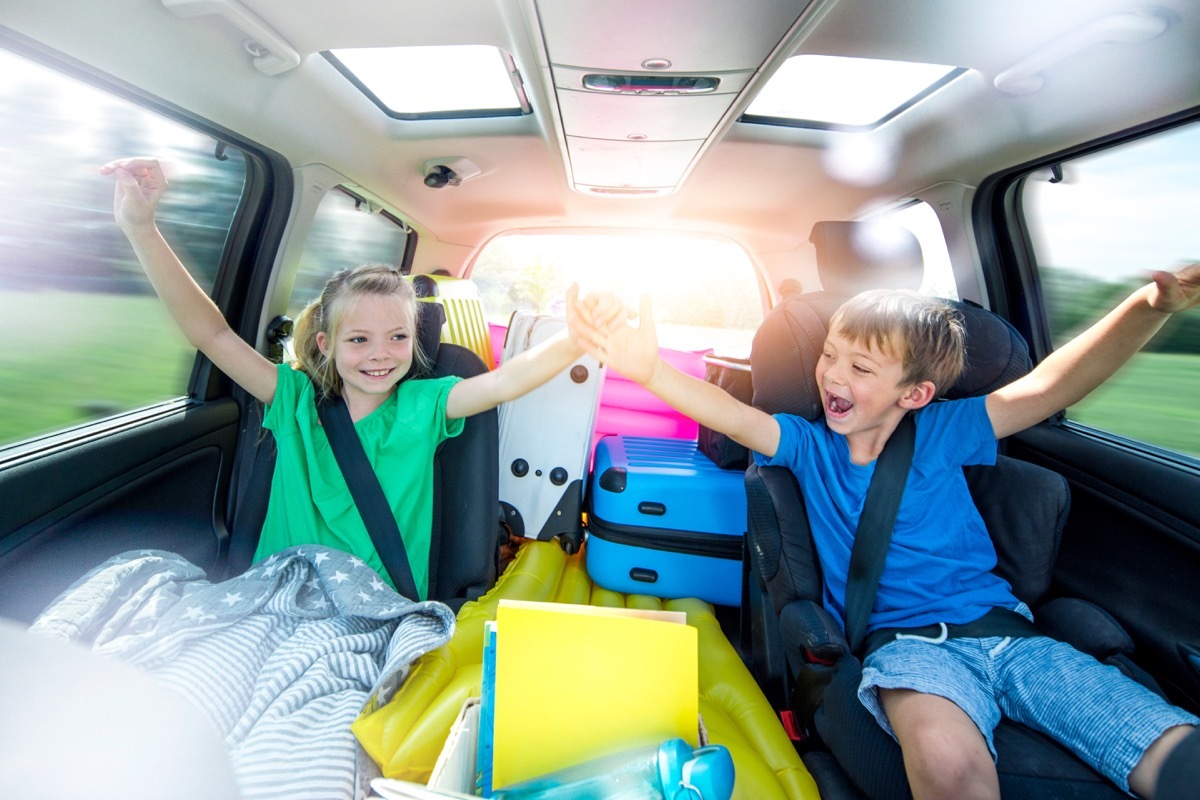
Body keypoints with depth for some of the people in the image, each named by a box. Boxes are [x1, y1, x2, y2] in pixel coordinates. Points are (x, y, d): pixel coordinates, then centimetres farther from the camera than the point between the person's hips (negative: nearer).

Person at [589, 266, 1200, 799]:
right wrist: (651, 369, -33)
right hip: (906, 643, -2)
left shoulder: (940, 433, 4)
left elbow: (1050, 386, -1)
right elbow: (733, 417, -16)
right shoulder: (809, 445, 1)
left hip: (1003, 629, 3)